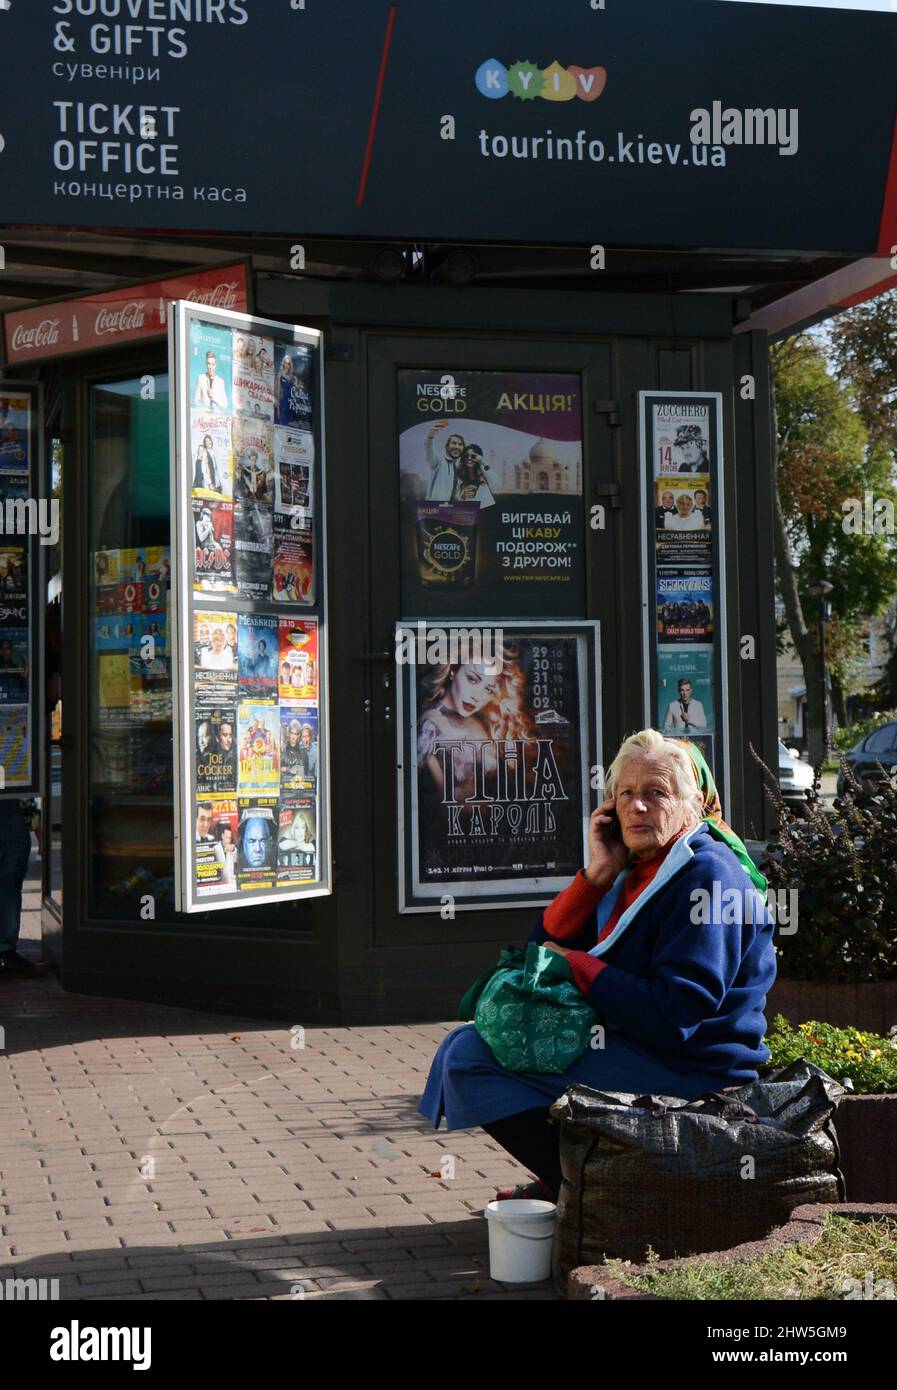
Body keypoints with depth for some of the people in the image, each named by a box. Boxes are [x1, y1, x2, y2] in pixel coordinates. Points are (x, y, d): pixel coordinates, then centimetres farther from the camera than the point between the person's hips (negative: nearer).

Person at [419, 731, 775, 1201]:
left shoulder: (707, 875, -18)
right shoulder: (635, 868, 11)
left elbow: (673, 1017, -26)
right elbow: (546, 946, 7)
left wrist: (577, 966, -14)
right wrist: (597, 874, -6)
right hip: (633, 1047, 10)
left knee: (470, 1059, -17)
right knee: (463, 1044, 18)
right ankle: (564, 1180, 14)